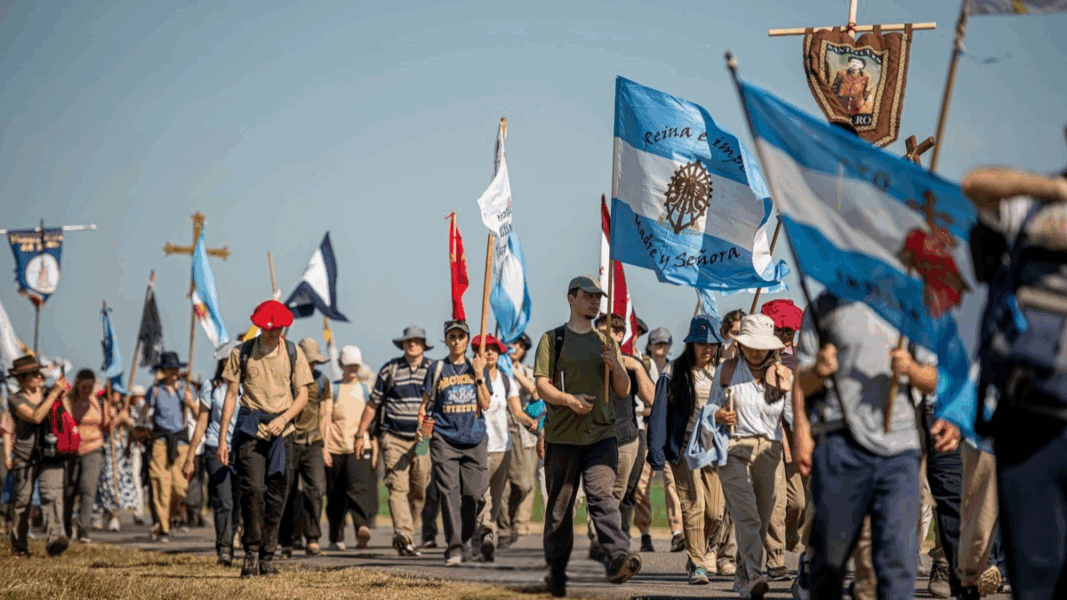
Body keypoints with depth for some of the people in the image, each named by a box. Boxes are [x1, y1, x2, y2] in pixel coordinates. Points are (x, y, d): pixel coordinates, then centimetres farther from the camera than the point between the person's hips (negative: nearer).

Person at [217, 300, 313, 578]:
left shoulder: (293, 353, 7)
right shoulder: (242, 353, 4)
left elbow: (302, 394, 6)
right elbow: (231, 395, 6)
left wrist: (283, 419, -12)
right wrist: (223, 437, 1)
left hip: (282, 431, 2)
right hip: (250, 430, -2)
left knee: (276, 497, 1)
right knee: (253, 490, -16)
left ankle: (267, 557, 11)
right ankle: (251, 552, -5)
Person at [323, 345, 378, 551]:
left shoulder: (366, 390, 15)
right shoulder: (333, 389, 11)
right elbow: (326, 418, 6)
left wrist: (375, 450, 9)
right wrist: (324, 447, -4)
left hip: (360, 447, -1)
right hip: (335, 448, 1)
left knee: (358, 487, -20)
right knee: (335, 495, 3)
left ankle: (363, 527, -34)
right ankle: (336, 538, 9)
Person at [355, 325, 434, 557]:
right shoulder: (390, 370, 6)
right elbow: (373, 404, 11)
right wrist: (360, 434, 8)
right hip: (393, 439, -2)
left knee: (418, 491, 3)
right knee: (398, 486, -15)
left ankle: (403, 537, 16)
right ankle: (403, 535, -26)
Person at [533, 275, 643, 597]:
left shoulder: (606, 342, 17)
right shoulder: (553, 339, 7)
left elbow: (624, 390, 15)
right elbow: (542, 385, -2)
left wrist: (615, 366, -6)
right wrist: (569, 399, -21)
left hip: (602, 435, 1)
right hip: (562, 437, -1)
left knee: (602, 495, -17)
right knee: (559, 505, 4)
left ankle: (618, 559, -31)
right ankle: (556, 570, 15)